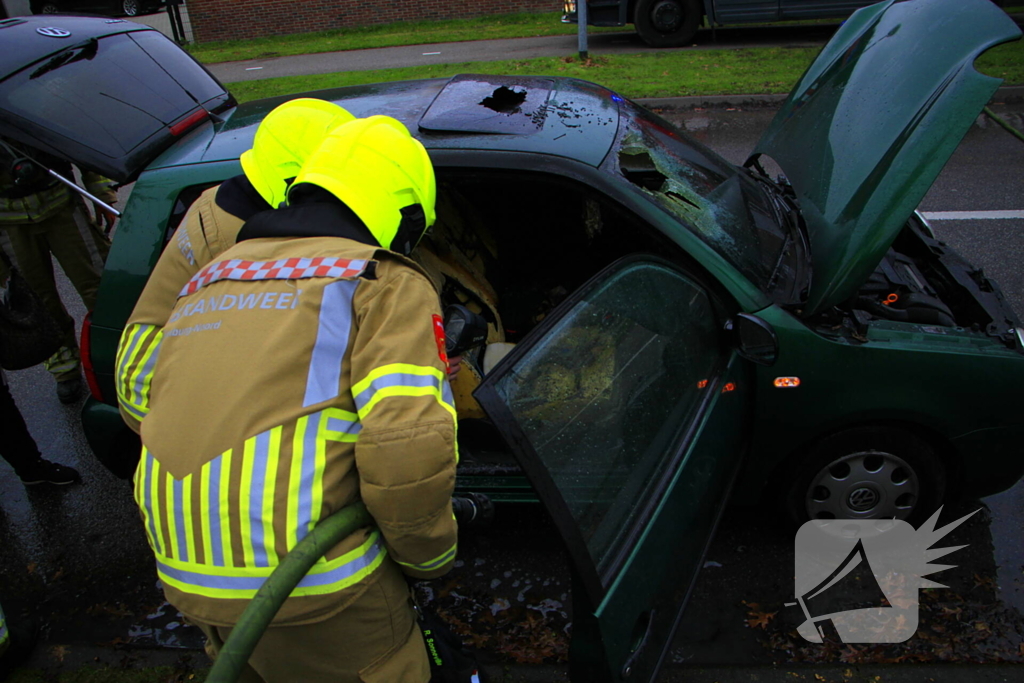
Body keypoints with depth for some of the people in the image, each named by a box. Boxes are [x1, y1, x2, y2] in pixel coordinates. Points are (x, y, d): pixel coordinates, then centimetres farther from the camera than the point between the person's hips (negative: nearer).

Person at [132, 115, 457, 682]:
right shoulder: (388, 282, -7)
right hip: (315, 586, -7)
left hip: (186, 580, 7)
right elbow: (409, 444, -22)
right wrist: (430, 557, -4)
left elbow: (146, 407, 19)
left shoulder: (210, 278, 16)